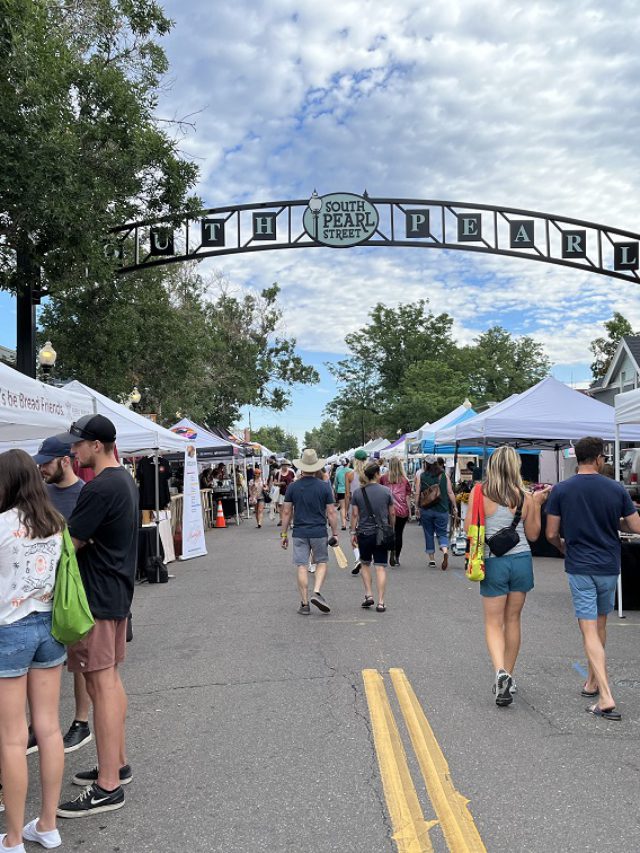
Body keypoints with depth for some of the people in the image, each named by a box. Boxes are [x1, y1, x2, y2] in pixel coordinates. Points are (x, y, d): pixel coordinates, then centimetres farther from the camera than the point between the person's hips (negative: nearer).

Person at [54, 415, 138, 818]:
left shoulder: (99, 489, -20)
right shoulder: (126, 480, 11)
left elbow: (69, 544, -18)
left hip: (98, 598, -10)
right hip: (118, 592, 10)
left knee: (101, 683, -4)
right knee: (110, 678, 17)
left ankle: (108, 787, 4)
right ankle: (118, 763, 29)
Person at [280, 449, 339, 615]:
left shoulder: (293, 487, -2)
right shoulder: (325, 486, -4)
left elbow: (286, 512, 1)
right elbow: (331, 512, -3)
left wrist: (284, 534, 10)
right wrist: (335, 534, 5)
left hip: (299, 533, 1)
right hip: (319, 532, -1)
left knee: (302, 567, 5)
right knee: (321, 562, 16)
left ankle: (304, 604, 9)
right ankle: (317, 593, -4)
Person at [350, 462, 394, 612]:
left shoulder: (358, 492, -3)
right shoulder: (386, 491, -3)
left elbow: (354, 514, -2)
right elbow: (392, 514, 3)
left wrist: (353, 532, 6)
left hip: (364, 533, 1)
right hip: (382, 534, 0)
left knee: (365, 564, 19)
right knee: (381, 567, 0)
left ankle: (368, 595, 12)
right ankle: (381, 602, -2)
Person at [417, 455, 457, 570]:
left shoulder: (421, 477, -3)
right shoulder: (444, 476, 1)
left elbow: (418, 494, -2)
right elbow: (450, 493, 0)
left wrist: (417, 507, 9)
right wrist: (454, 506, 9)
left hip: (426, 510, -1)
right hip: (442, 510, 1)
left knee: (429, 534, 11)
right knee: (442, 533, 7)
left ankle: (431, 559, 15)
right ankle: (445, 551, -20)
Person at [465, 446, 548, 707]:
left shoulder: (479, 494, -9)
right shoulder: (525, 498, -3)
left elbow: (469, 529, -3)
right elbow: (533, 534, 6)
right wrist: (537, 505, 11)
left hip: (494, 562, -2)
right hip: (522, 560, 2)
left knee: (493, 622, 7)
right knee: (513, 620, 16)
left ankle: (500, 672, -15)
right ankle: (508, 678, 25)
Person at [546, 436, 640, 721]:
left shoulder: (560, 490, -7)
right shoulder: (616, 489, -4)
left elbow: (551, 533, -5)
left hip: (579, 567, -2)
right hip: (609, 566, 2)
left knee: (590, 631, -3)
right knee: (600, 626, 20)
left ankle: (606, 699, -11)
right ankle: (592, 682, 33)